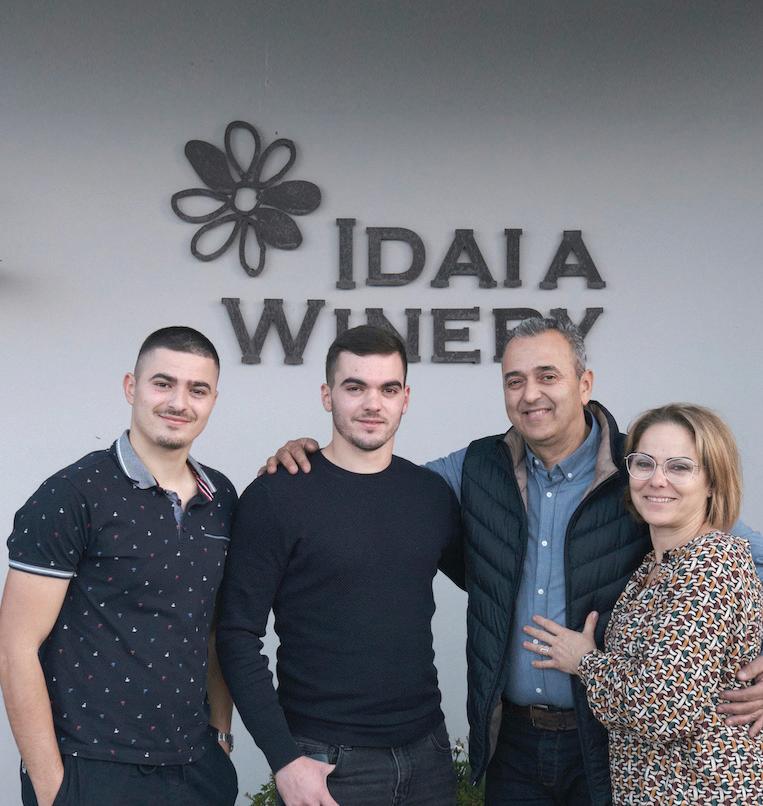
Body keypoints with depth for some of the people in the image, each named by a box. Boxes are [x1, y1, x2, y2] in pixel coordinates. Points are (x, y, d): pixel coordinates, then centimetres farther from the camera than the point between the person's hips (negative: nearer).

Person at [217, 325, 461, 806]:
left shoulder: (432, 492, 4)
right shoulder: (276, 497, -9)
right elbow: (240, 637, -9)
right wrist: (284, 759, -14)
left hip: (427, 751, 4)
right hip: (327, 764, -4)